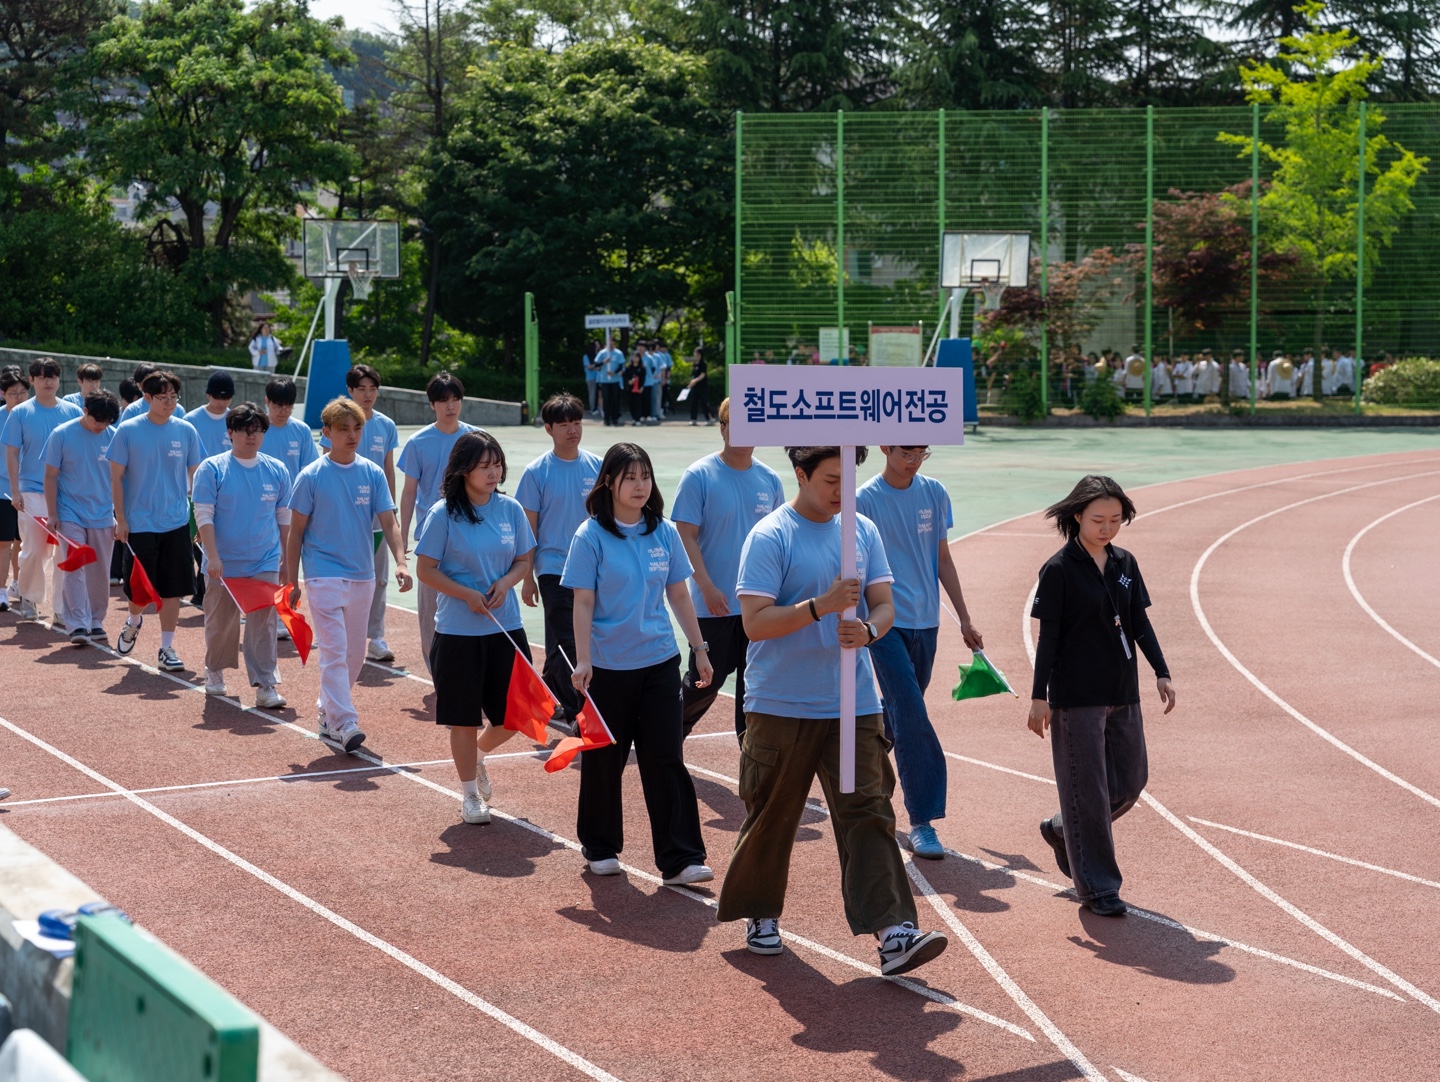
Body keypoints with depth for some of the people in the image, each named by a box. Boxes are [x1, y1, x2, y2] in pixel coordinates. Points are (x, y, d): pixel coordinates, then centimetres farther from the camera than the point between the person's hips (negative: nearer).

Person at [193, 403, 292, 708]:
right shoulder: (212, 469, -4)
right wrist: (212, 556, -16)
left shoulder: (277, 470, 5)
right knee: (220, 623, 11)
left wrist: (288, 557, 11)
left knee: (263, 623, -7)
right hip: (224, 565, -1)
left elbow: (284, 517, 13)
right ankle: (214, 674, 33)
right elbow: (203, 515, -8)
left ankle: (266, 685, -7)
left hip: (265, 564, 1)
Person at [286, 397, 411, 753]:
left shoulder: (373, 474, 4)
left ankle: (327, 712, 29)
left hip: (362, 577, 4)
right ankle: (344, 723, -18)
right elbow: (297, 531, 1)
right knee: (334, 651, -14)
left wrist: (400, 562, -16)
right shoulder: (311, 476, -4)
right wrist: (292, 580, -1)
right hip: (324, 574, -4)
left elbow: (388, 523, 0)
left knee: (354, 655, 12)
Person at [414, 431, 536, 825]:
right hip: (458, 633, -4)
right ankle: (470, 793, 22)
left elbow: (524, 559, 11)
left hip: (506, 628, 4)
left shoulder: (510, 509, 3)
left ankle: (479, 754, 37)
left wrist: (506, 582, -9)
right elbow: (425, 570, -7)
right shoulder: (443, 515, -9)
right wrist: (469, 595, -16)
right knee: (465, 719, 4)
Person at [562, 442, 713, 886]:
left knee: (667, 759, -1)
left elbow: (678, 595, 10)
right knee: (604, 759, 9)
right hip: (608, 666, -3)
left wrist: (700, 649, 11)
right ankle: (601, 848, 25)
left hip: (659, 663, 3)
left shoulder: (664, 533, 4)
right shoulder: (592, 536, -7)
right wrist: (583, 661, -13)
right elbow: (583, 603, -8)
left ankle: (680, 858, 0)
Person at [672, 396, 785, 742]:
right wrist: (708, 588, -17)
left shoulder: (769, 480, 6)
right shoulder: (699, 476, -7)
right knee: (706, 680, 2)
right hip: (715, 605, -4)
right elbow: (685, 536, -9)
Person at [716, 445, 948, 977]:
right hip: (782, 707, -4)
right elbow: (755, 622, -15)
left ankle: (893, 931, -12)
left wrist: (868, 628, -15)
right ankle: (759, 913, 29)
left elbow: (884, 604, 8)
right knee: (771, 814, 8)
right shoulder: (770, 537, -9)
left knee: (868, 811, -6)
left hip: (853, 704, 4)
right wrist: (820, 606, -27)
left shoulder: (863, 531, 8)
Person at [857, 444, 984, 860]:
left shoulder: (935, 493, 7)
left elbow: (943, 560, 14)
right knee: (912, 719, -12)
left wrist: (964, 619, 14)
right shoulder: (865, 500, -8)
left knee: (902, 713, 14)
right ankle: (922, 822, -9)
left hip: (925, 622, 5)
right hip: (886, 623, -5)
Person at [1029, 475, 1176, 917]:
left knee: (1131, 780, 10)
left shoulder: (1125, 564, 8)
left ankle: (1063, 830, 32)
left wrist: (1162, 673, 6)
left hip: (1123, 693, 6)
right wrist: (1039, 697, -11)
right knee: (1088, 789, -2)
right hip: (1076, 696, -6)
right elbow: (1048, 637, -9)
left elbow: (1140, 624, 13)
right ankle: (1096, 886, 7)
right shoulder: (1060, 569, -10)